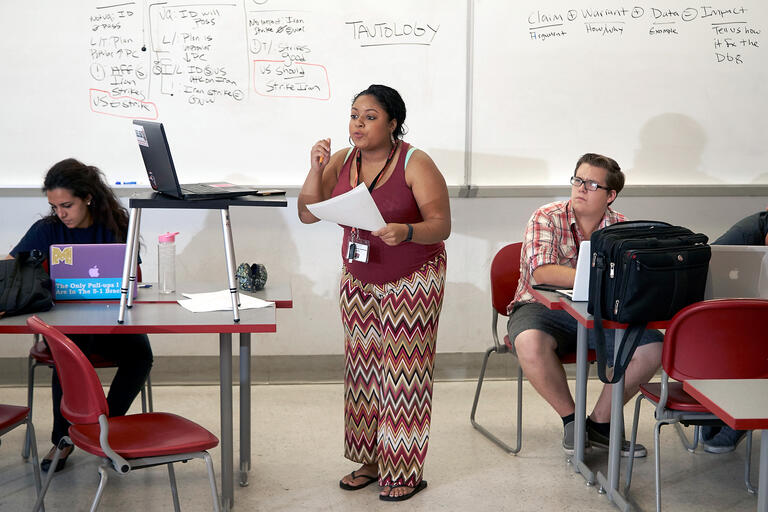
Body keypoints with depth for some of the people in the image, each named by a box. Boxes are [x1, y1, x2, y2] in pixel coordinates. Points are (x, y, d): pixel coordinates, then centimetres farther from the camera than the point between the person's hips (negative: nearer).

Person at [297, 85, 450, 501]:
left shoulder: (415, 163, -13)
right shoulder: (341, 161, 1)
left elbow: (441, 226, -16)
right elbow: (309, 214, 0)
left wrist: (405, 232, -35)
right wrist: (316, 169, -13)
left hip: (413, 280, -5)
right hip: (358, 280, 5)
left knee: (403, 370, -4)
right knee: (362, 368, 7)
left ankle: (405, 472, 4)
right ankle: (369, 461, 18)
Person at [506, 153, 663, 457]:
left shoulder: (619, 227, 4)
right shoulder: (546, 219, -8)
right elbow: (543, 273, -24)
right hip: (544, 308, -3)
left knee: (652, 347, -18)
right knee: (530, 341, -37)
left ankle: (599, 422, -1)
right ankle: (570, 418, -11)